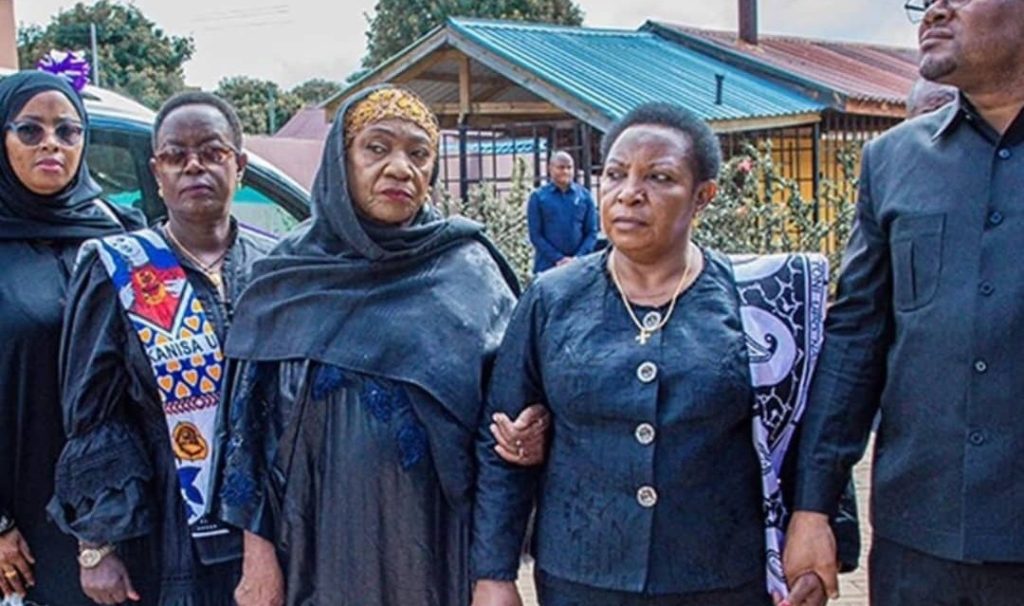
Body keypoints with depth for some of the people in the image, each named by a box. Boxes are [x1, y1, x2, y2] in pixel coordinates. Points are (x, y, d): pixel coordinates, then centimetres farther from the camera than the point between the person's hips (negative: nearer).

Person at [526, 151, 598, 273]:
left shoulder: (585, 195, 8)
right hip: (547, 266, -1)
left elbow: (592, 232, 6)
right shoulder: (538, 197, 4)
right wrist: (557, 259, -10)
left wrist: (577, 258, -9)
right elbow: (535, 234, 0)